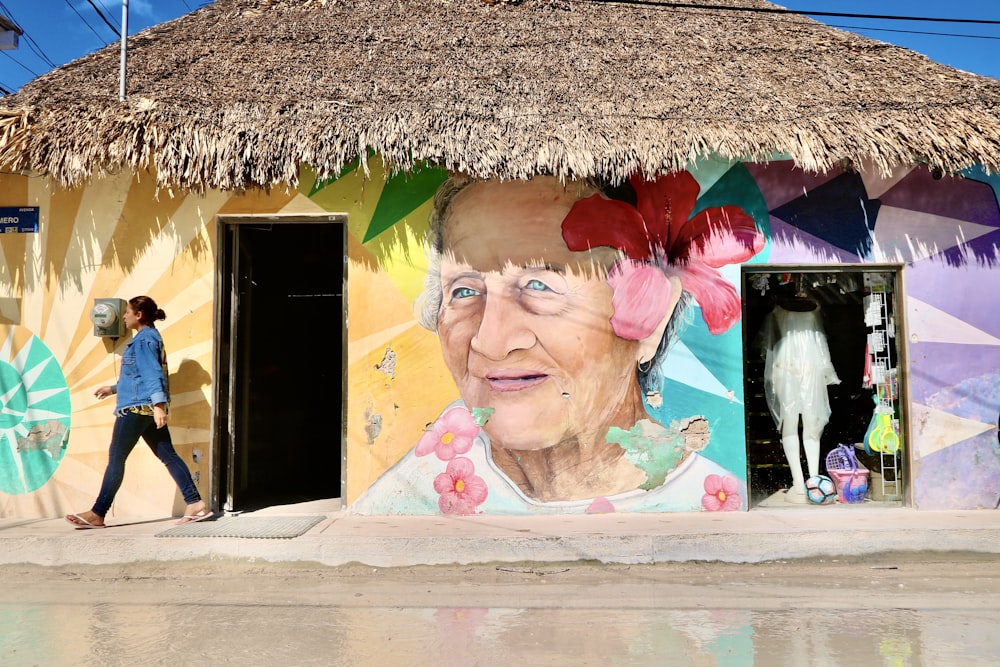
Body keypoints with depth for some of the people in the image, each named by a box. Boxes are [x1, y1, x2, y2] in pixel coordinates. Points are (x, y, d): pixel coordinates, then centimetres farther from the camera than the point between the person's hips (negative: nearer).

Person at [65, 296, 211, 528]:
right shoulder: (150, 337, 20)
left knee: (116, 458, -2)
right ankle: (195, 503, 0)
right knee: (168, 455, 4)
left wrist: (158, 405, -28)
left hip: (136, 408, -10)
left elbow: (152, 374, -20)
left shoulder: (144, 339, -10)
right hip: (147, 408, 10)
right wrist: (113, 388, 34)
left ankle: (97, 514, 7)